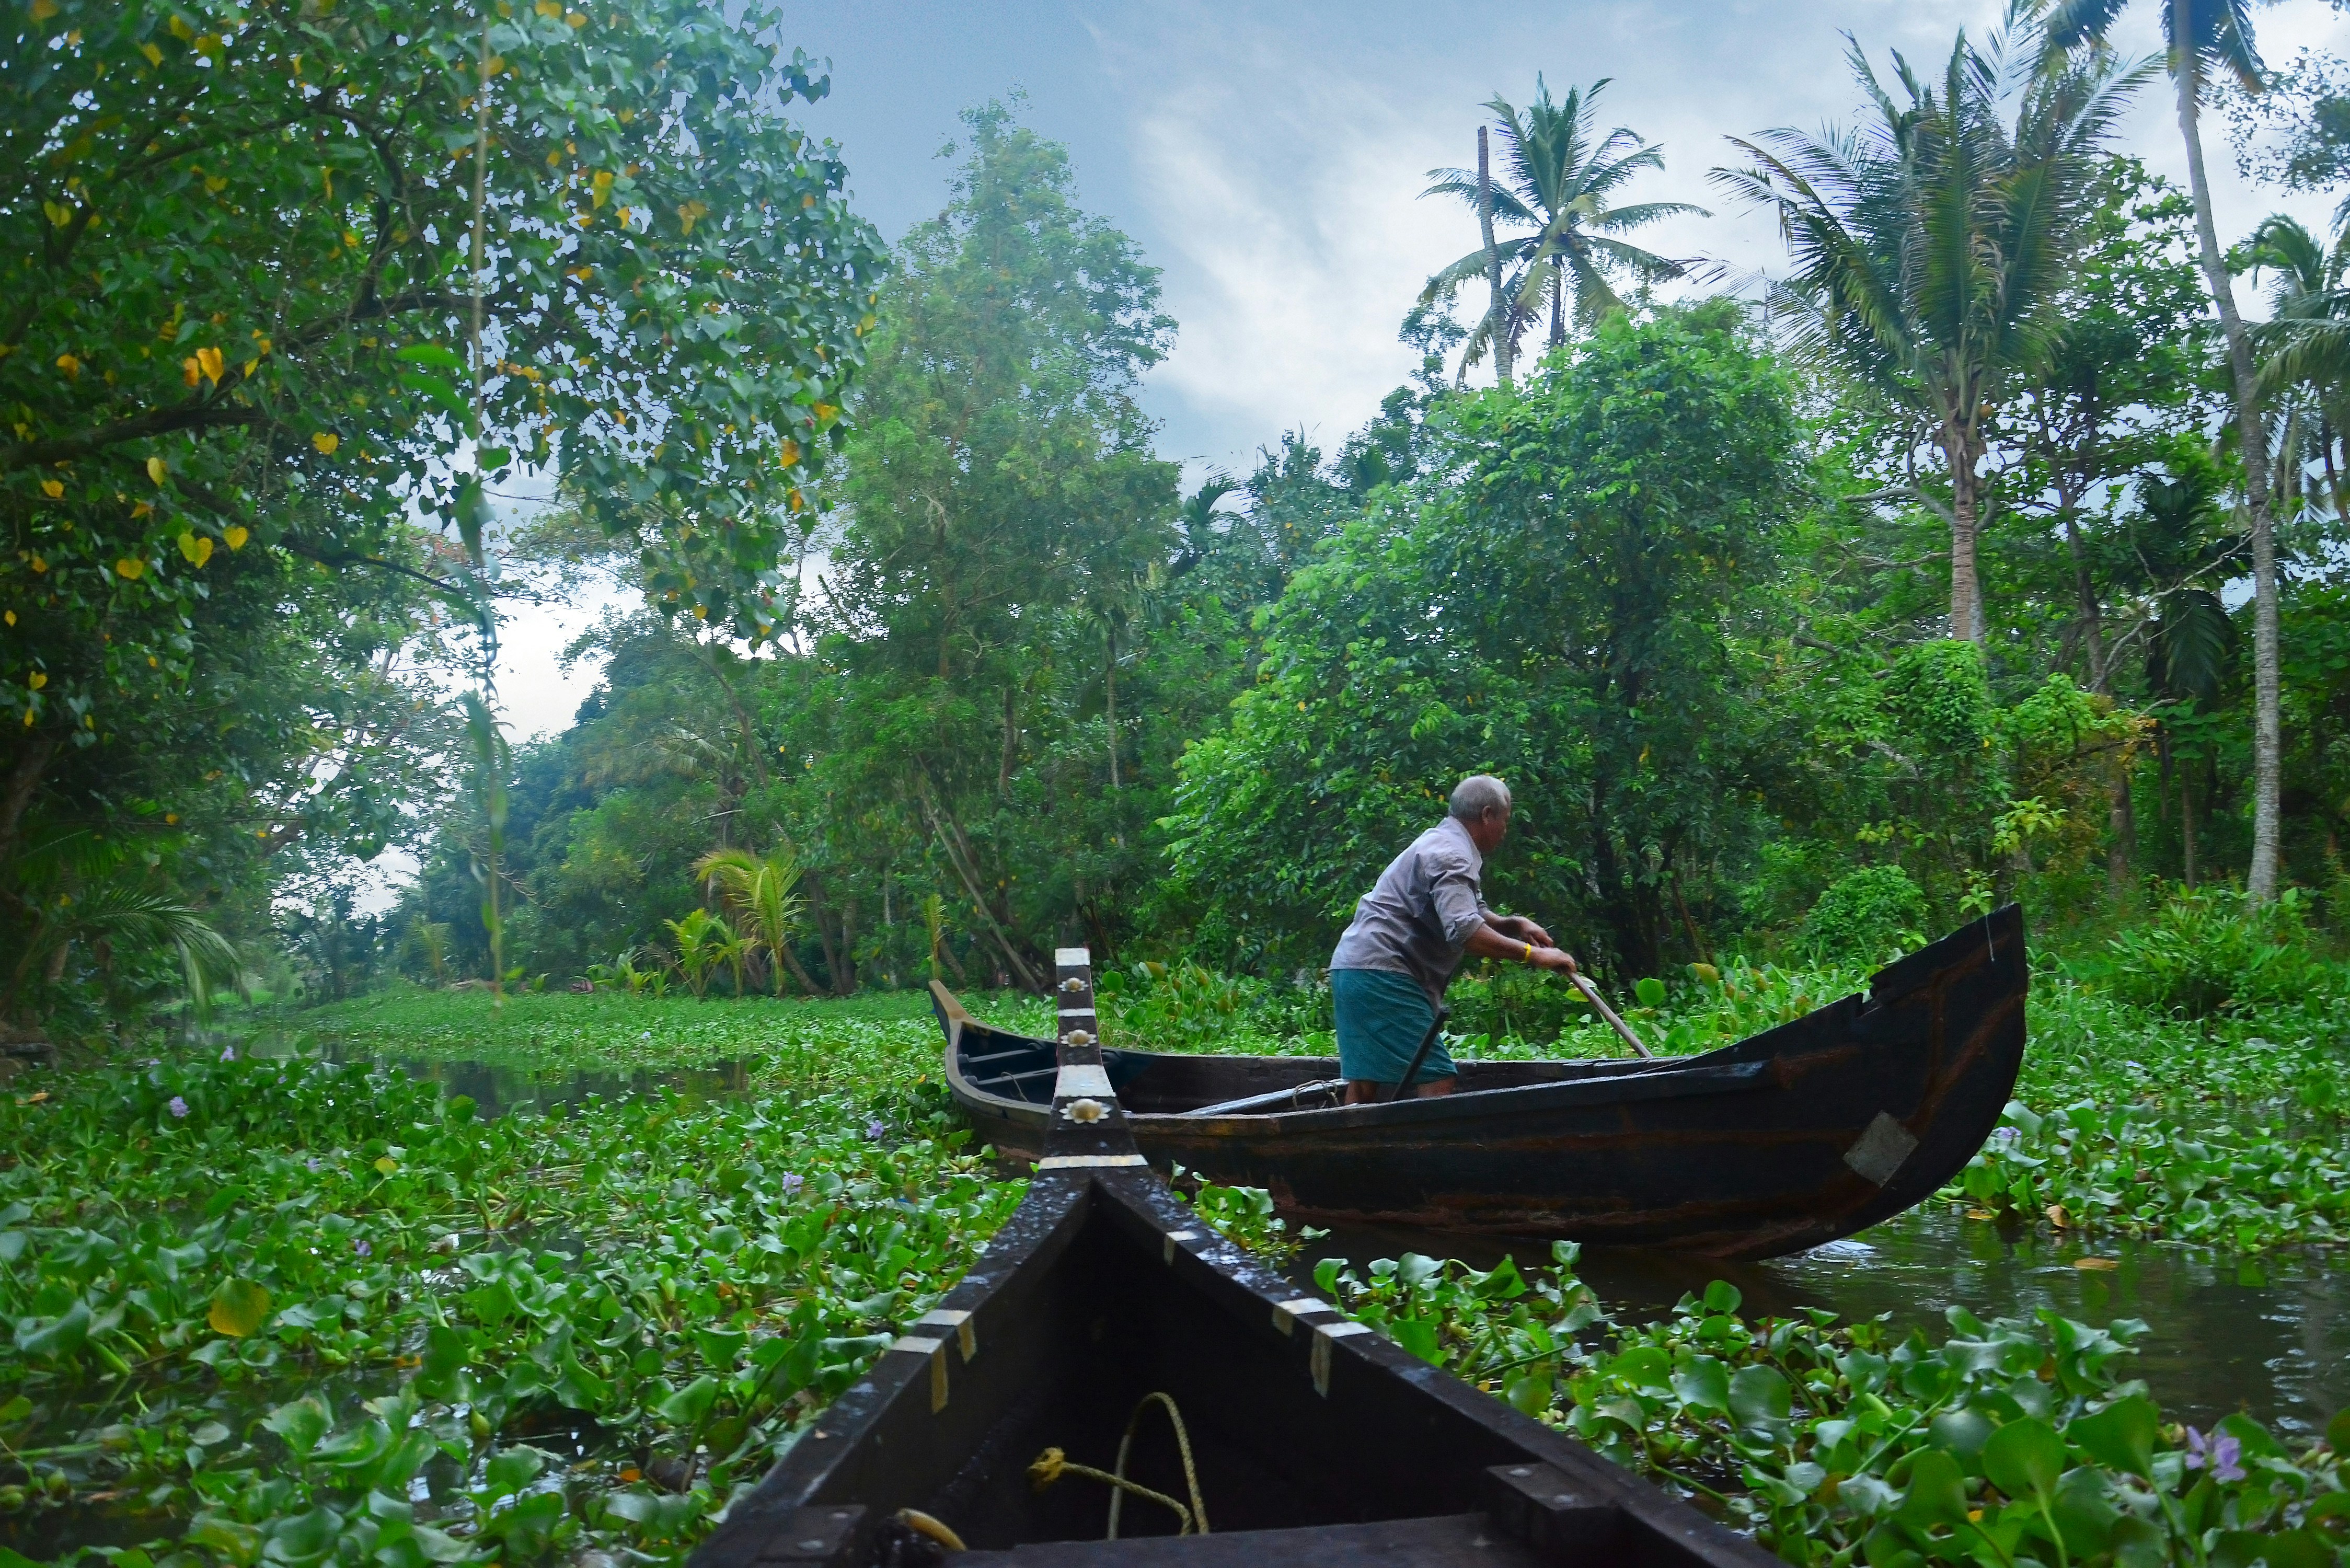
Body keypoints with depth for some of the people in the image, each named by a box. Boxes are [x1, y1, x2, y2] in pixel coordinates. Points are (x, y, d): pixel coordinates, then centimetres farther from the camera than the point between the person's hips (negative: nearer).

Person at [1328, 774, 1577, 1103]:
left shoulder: (1445, 844, 22)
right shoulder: (1451, 856, -12)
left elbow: (1472, 915, 32)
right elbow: (1464, 932, -26)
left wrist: (1513, 924, 13)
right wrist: (1532, 953, -21)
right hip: (1380, 976, -11)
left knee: (1364, 1088, 7)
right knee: (1437, 1081, -14)